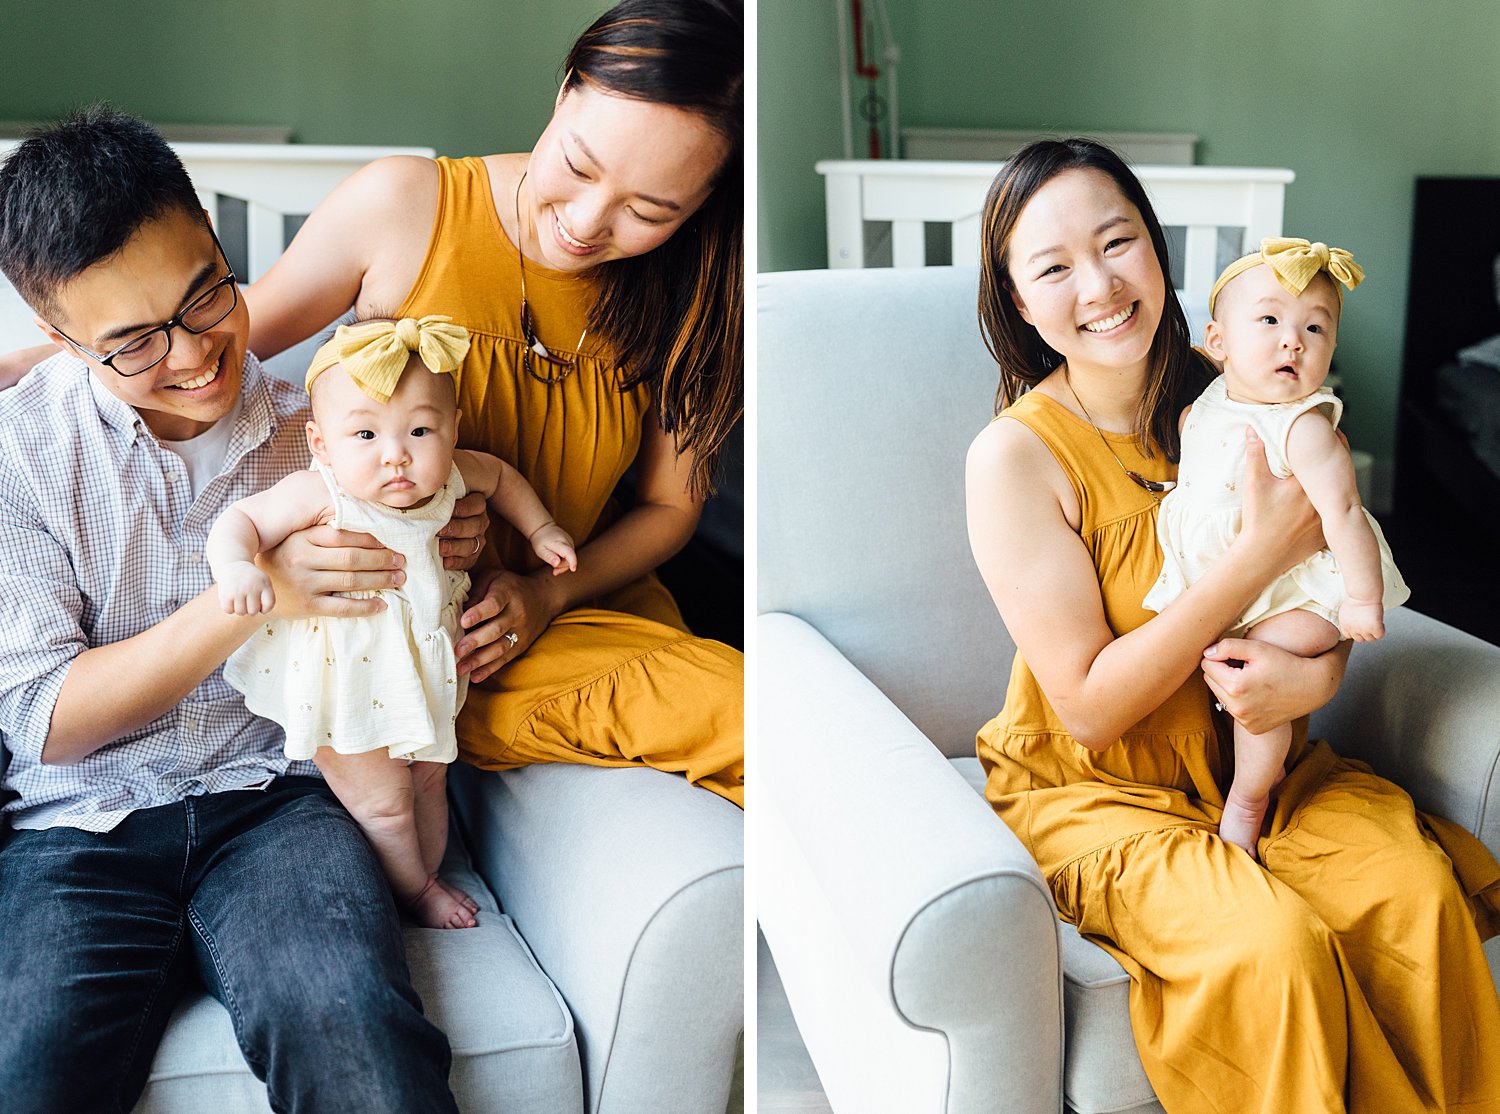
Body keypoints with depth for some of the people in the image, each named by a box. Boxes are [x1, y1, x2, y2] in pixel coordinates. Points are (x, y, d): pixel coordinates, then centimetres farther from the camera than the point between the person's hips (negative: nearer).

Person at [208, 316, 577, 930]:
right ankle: (411, 893, 35)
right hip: (349, 683, -5)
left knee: (429, 781, 24)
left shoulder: (451, 476, -13)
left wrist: (540, 529, 7)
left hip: (423, 667, 5)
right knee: (382, 803, 9)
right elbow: (239, 521, -25)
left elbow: (499, 475, 9)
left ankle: (427, 875, 48)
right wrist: (236, 567, -44)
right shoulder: (320, 495, -30)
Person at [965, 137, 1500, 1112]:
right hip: (1094, 789, -4)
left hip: (1261, 759, 5)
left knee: (1417, 892, -21)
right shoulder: (1015, 456, -16)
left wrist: (1322, 671, -17)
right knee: (1275, 946, -29)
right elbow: (1089, 709, -19)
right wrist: (1259, 555, -23)